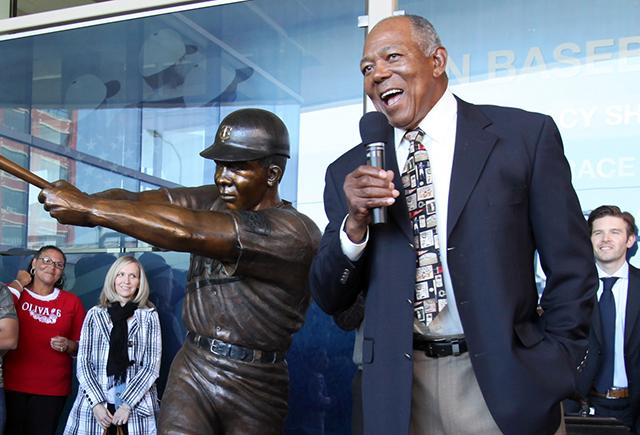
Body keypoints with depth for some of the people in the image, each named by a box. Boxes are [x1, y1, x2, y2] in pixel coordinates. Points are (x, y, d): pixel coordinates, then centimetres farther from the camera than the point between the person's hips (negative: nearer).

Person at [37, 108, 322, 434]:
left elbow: (187, 232, -25)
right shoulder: (213, 202, 5)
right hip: (191, 373, 4)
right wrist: (78, 201, -28)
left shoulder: (296, 232, -16)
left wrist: (88, 209, -23)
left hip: (255, 387, -4)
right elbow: (135, 200, -7)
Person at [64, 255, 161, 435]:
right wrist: (96, 403, -9)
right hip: (94, 405, 1)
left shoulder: (149, 316, 4)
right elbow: (83, 362, 3)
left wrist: (127, 404, -10)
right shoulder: (95, 314, 7)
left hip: (137, 405, -1)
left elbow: (152, 366, 0)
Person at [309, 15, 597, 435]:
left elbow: (571, 266, 0)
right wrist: (355, 223, -12)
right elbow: (331, 300, 4)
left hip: (505, 383, -2)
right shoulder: (349, 172, 5)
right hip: (399, 390, 3)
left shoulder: (525, 134, -2)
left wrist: (553, 370, -6)